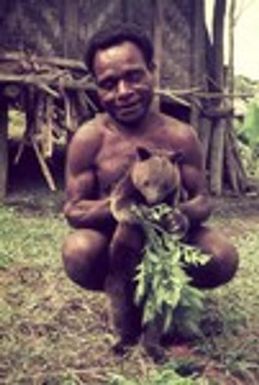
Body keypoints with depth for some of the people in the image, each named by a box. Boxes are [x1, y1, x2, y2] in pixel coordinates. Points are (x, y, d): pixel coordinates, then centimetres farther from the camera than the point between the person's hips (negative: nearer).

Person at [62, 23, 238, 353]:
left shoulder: (181, 136, -11)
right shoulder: (89, 139, -14)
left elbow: (202, 200, -6)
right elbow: (73, 209, -11)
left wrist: (183, 214, -33)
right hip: (113, 240, -1)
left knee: (224, 260, -24)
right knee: (78, 252, -34)